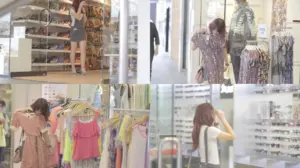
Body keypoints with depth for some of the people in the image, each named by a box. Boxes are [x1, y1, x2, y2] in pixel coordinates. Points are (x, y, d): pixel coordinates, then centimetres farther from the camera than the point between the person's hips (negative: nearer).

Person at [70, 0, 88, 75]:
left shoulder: (82, 9, 12)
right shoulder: (72, 9, -3)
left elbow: (85, 21, 9)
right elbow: (78, 17, -19)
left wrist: (84, 12, 0)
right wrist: (80, 6, -17)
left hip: (82, 31, 4)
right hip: (74, 30, -4)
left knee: (83, 51, -7)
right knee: (73, 51, 3)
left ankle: (83, 69, -11)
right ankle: (73, 69, 11)